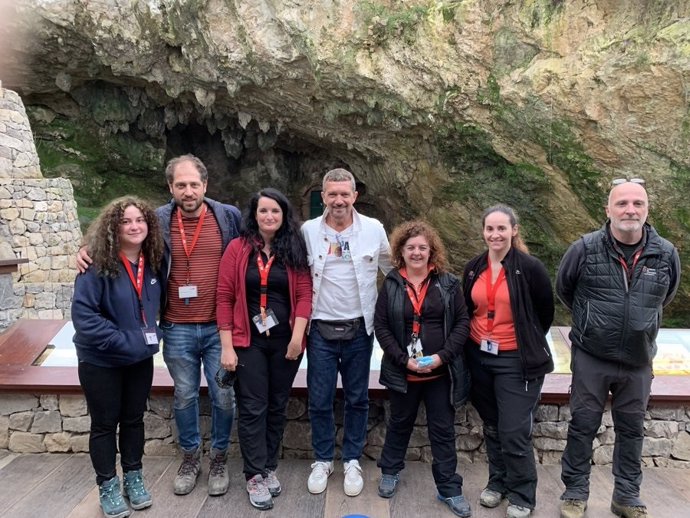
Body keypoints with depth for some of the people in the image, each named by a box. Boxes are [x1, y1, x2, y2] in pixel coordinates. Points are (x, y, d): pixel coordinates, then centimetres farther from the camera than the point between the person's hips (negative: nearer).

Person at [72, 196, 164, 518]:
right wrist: (123, 342, -23)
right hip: (101, 361, -4)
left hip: (141, 358, 5)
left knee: (134, 418, 17)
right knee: (105, 423, 11)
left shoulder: (153, 263, -2)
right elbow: (82, 314, -22)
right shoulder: (98, 264, -19)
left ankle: (133, 479, 34)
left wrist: (151, 336, 1)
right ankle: (107, 488, 28)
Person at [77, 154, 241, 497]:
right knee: (184, 397, 16)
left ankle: (219, 458, 31)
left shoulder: (229, 217, -3)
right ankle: (190, 457, 37)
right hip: (177, 330, 1)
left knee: (224, 397, 9)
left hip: (220, 327, 0)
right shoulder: (157, 221, -3)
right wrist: (90, 249, -9)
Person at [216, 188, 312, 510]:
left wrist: (298, 335, -11)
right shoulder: (238, 248, -2)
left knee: (277, 407, 12)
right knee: (253, 408, 2)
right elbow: (224, 297, -4)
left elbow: (305, 293, -1)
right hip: (249, 341, -2)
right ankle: (255, 477, 16)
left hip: (286, 341, 2)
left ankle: (269, 468, 29)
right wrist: (227, 346, -8)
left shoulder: (295, 250, 3)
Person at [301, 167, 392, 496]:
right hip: (321, 328, 0)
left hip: (360, 328, 0)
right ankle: (323, 459, 28)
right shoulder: (308, 230, -2)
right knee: (319, 400, 7)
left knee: (357, 399, 11)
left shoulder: (374, 229, -3)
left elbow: (392, 271, 8)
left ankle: (352, 461, 29)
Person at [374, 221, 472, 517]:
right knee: (400, 423, 19)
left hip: (441, 372, 0)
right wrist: (403, 360, -12)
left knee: (443, 429, 10)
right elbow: (381, 326, -3)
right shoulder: (391, 285, -3)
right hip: (403, 372, 0)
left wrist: (443, 355, -13)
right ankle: (390, 472, 41)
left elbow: (463, 321, -3)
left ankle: (449, 489, 25)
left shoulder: (448, 283, -2)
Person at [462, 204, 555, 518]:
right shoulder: (473, 268, 2)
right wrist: (482, 339, 14)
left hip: (517, 361, -5)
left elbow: (546, 312, 0)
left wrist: (528, 344, 9)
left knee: (514, 433, 0)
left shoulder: (530, 267, -12)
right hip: (480, 357, 5)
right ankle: (497, 482, 37)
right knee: (492, 427, 17)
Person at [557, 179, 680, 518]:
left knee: (631, 430, 15)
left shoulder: (666, 254, -5)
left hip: (639, 362, 3)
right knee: (582, 426, 7)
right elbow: (563, 289, 6)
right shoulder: (585, 249, -12)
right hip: (591, 358, -2)